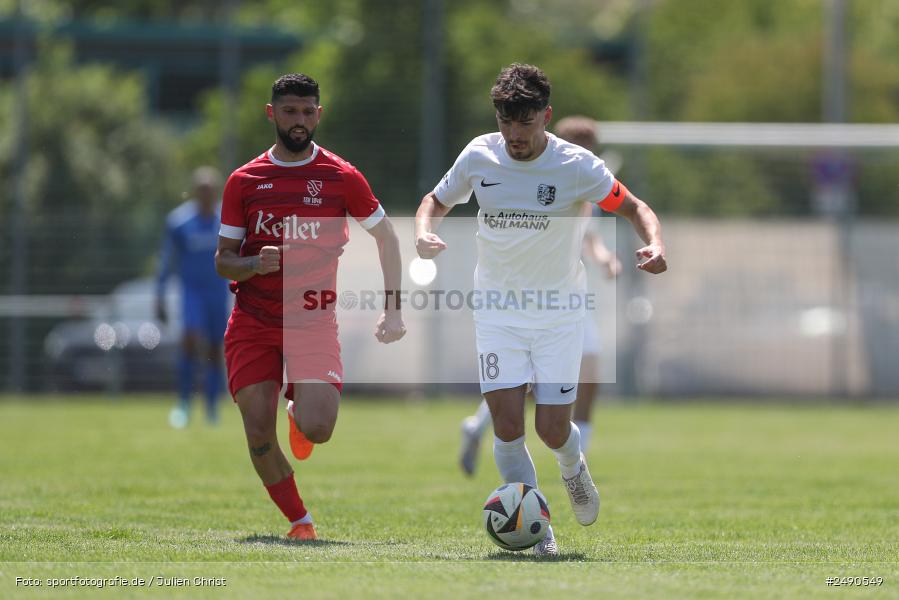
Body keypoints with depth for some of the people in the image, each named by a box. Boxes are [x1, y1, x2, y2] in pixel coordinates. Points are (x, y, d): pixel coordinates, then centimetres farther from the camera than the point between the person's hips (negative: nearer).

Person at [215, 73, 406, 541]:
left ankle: (299, 413, 19)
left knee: (317, 429, -19)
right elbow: (223, 261, 5)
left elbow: (385, 237, 11)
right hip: (251, 323, 1)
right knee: (258, 436, -8)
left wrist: (392, 309, 4)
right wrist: (254, 265, -18)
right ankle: (299, 520, 12)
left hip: (313, 322, -1)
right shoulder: (244, 181, 3)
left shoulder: (342, 178, 0)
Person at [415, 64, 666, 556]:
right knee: (507, 424, -12)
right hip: (497, 308, 2)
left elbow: (633, 208, -5)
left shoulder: (576, 166, -14)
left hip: (559, 311, -2)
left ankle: (573, 467, 33)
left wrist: (655, 244, -27)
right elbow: (437, 201, 10)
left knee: (552, 429, -5)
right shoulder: (479, 156, -6)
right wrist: (423, 232, -13)